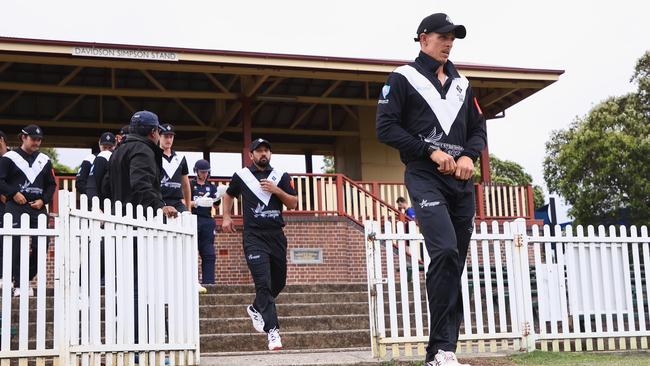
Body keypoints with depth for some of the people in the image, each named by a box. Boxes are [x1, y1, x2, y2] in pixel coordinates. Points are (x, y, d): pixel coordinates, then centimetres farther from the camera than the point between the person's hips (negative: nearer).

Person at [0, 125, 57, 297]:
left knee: (41, 244, -3)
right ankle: (19, 284, -4)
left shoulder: (44, 160, 16)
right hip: (16, 207, -4)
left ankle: (27, 278, 15)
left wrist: (43, 200, 4)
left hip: (38, 207, 4)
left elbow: (51, 184, 19)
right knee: (17, 246, -9)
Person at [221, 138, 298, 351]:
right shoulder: (241, 176, 7)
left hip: (276, 235, 3)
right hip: (254, 237, -3)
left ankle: (256, 308, 39)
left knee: (279, 282, 12)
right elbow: (229, 195, 23)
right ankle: (272, 331, -15)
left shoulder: (281, 177, 10)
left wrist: (276, 190, -9)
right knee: (263, 283, -14)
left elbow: (293, 204, 6)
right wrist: (226, 217, 11)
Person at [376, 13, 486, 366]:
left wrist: (469, 155, -2)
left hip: (461, 181, 6)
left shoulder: (461, 83, 20)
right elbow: (386, 127, -5)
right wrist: (431, 152, -13)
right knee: (445, 251, -25)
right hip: (425, 177, -6)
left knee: (454, 264, 4)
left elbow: (478, 128, 20)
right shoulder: (402, 78, 3)